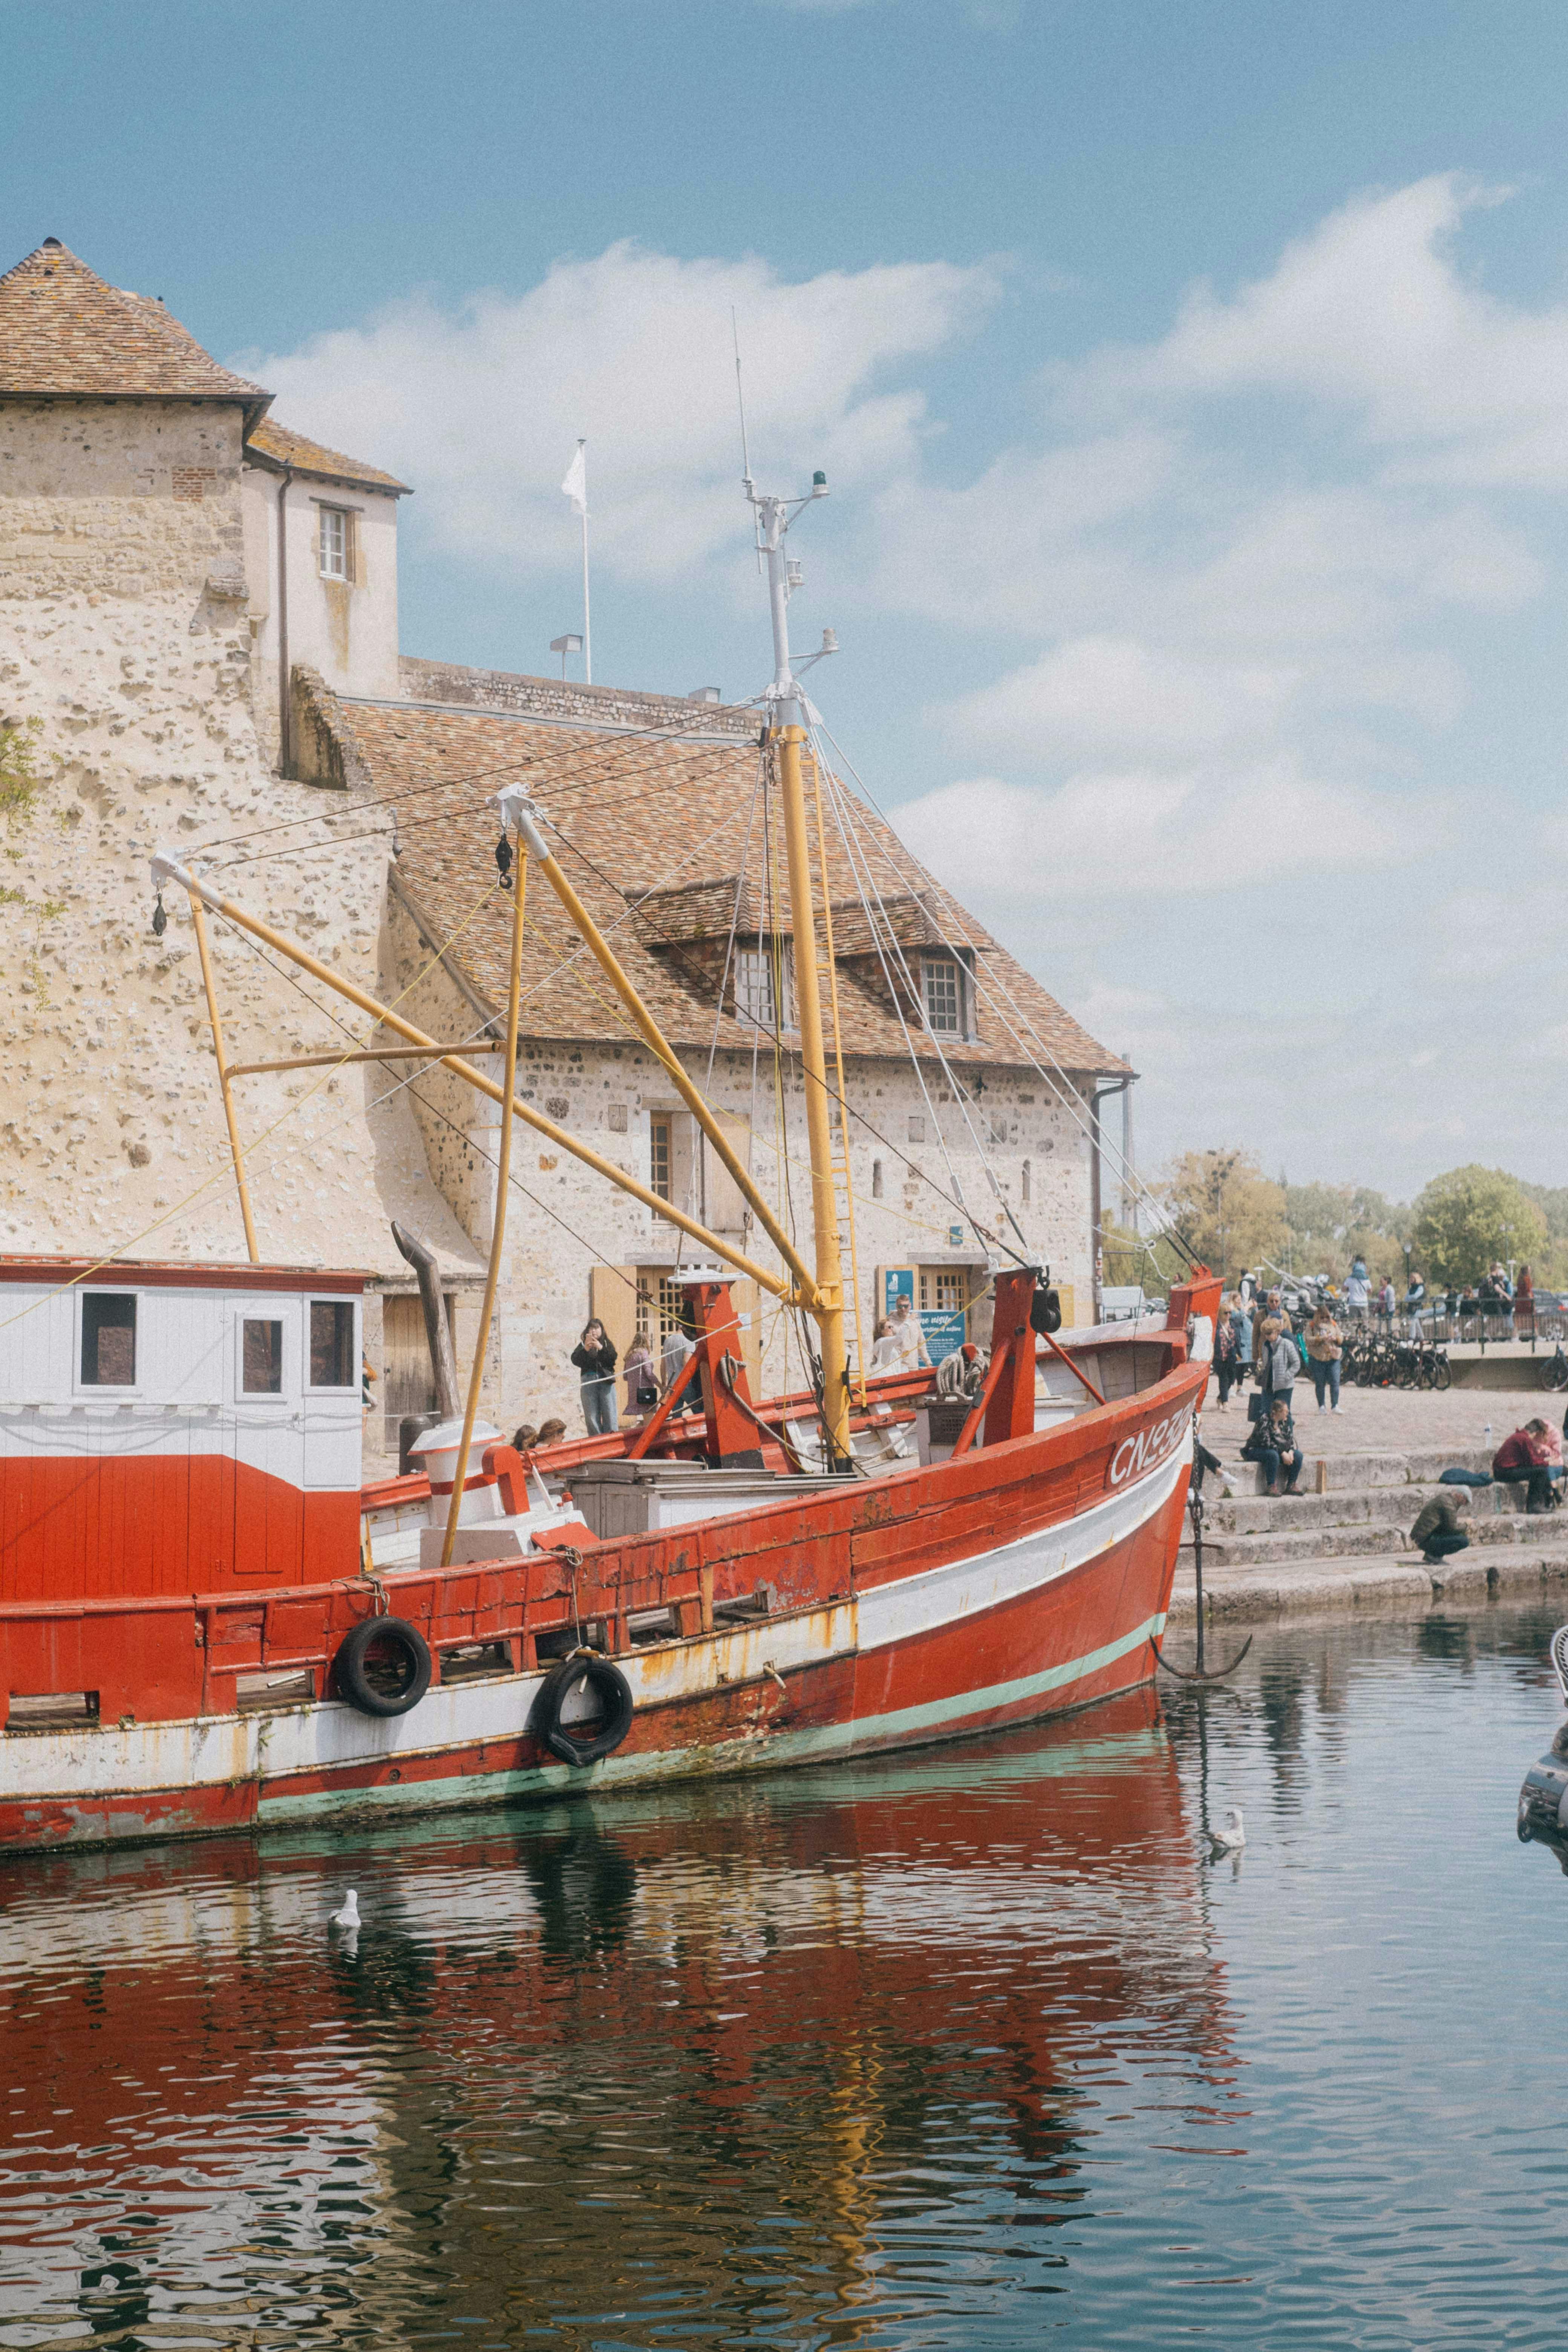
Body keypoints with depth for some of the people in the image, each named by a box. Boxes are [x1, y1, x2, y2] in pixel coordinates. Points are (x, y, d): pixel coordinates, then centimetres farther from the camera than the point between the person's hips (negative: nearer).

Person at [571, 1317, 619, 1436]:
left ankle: (612, 1438, -4)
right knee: (591, 1415, -2)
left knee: (609, 1413, -5)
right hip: (589, 1381, 0)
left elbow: (612, 1360, -2)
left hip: (606, 1381, 0)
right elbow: (575, 1360, -2)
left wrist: (601, 1349, -15)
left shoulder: (607, 1344, 12)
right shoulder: (583, 1345, 12)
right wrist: (585, 1349, -18)